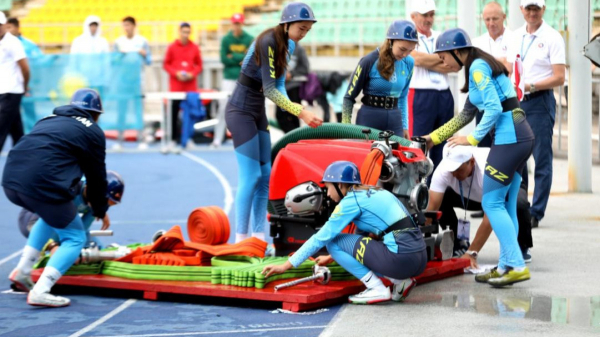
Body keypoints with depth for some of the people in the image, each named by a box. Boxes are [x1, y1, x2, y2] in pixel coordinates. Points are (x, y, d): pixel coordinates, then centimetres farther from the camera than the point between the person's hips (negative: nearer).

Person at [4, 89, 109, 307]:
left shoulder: (49, 120, 29)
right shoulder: (93, 132, 12)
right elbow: (97, 176, 16)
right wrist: (100, 210, 33)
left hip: (10, 181, 7)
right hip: (44, 186, -7)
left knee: (53, 215, 34)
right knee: (75, 238, 12)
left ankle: (22, 271, 27)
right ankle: (40, 292, -6)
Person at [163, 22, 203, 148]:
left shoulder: (195, 48, 5)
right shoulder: (172, 47, 1)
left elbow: (199, 65, 10)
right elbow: (166, 64, 3)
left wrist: (192, 74, -8)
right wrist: (176, 73, -11)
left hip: (190, 85, 1)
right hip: (176, 85, -1)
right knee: (174, 111, 0)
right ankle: (175, 136, 6)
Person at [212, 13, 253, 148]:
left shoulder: (250, 39, 0)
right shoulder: (226, 39, 2)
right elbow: (224, 59, -5)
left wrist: (233, 57, -10)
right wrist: (241, 58, -10)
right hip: (229, 78, 0)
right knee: (223, 108, -4)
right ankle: (217, 139, -2)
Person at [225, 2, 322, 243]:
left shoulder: (289, 45, 6)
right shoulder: (268, 42, -20)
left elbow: (279, 86, 5)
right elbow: (269, 89, -24)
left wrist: (294, 111, -13)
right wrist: (300, 112, -28)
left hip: (258, 112, 9)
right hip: (241, 111, -9)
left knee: (265, 176, 8)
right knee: (251, 176, -10)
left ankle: (259, 238, 12)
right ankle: (241, 239, -5)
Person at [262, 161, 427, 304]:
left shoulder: (352, 200, -3)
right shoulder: (373, 193, 20)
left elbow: (322, 237, -3)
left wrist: (286, 266, 3)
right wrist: (332, 257, 41)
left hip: (401, 259, -8)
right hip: (420, 258, 8)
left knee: (333, 241, 1)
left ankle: (377, 289, -3)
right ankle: (401, 281, 12)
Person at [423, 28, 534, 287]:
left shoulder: (478, 67, -9)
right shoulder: (479, 66, 21)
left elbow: (494, 108, -18)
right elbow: (466, 114, 26)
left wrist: (472, 138, -11)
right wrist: (434, 137, 27)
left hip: (508, 137, -10)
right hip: (519, 136, 10)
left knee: (492, 203, -6)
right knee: (506, 206, 11)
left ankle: (516, 265, -8)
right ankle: (506, 266, 13)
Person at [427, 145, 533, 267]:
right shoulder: (443, 170, -31)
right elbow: (432, 208, -33)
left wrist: (471, 253, -44)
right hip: (474, 196, 4)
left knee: (519, 204, -38)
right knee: (440, 199, -23)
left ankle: (522, 247, -8)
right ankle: (458, 245, -2)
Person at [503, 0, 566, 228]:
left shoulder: (552, 38, -5)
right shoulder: (516, 36, 13)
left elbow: (559, 77, -11)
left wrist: (530, 86, -19)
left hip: (540, 101, -6)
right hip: (516, 102, 6)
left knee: (542, 160, -3)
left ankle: (536, 214, -1)